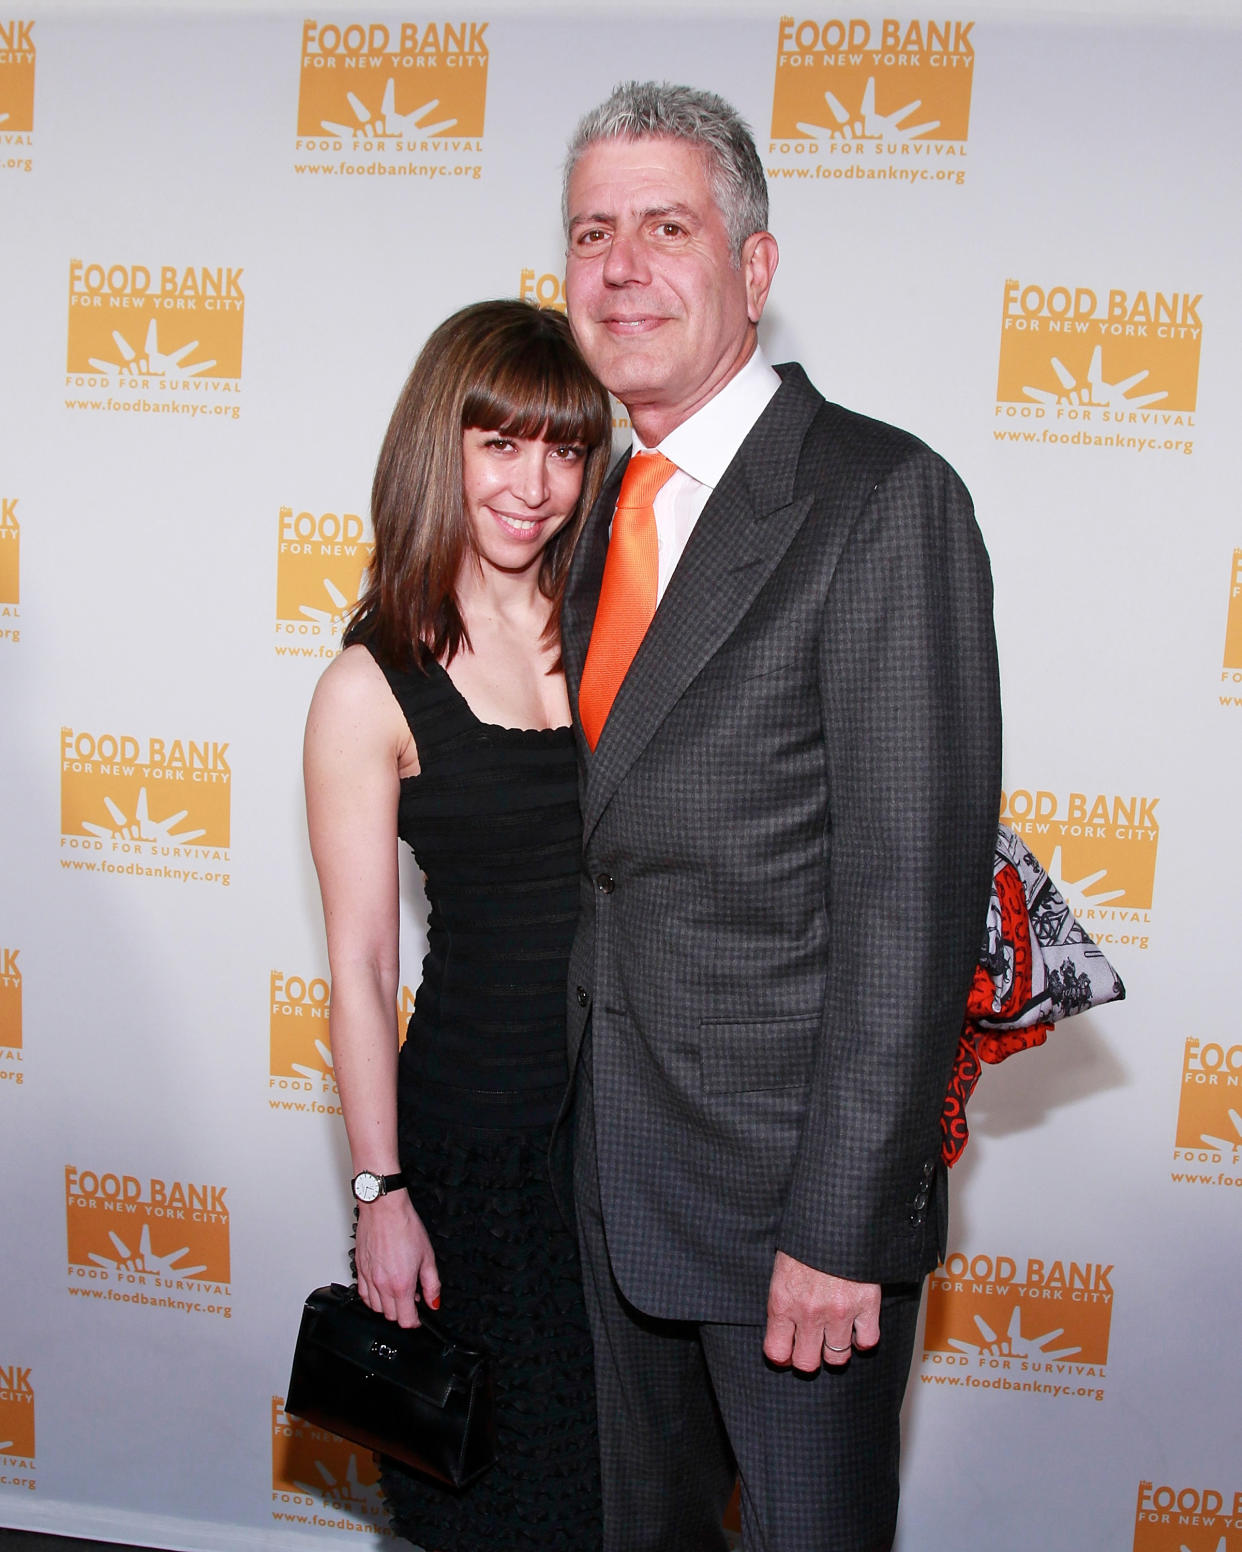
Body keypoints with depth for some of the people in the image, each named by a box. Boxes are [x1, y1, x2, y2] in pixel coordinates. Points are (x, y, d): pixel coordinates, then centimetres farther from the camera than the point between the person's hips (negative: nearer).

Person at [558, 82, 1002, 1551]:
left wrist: (838, 1224, -20)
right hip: (618, 1159, 7)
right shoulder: (609, 510, 8)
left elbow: (914, 890, -20)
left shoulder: (884, 498, -16)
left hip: (792, 1168, -6)